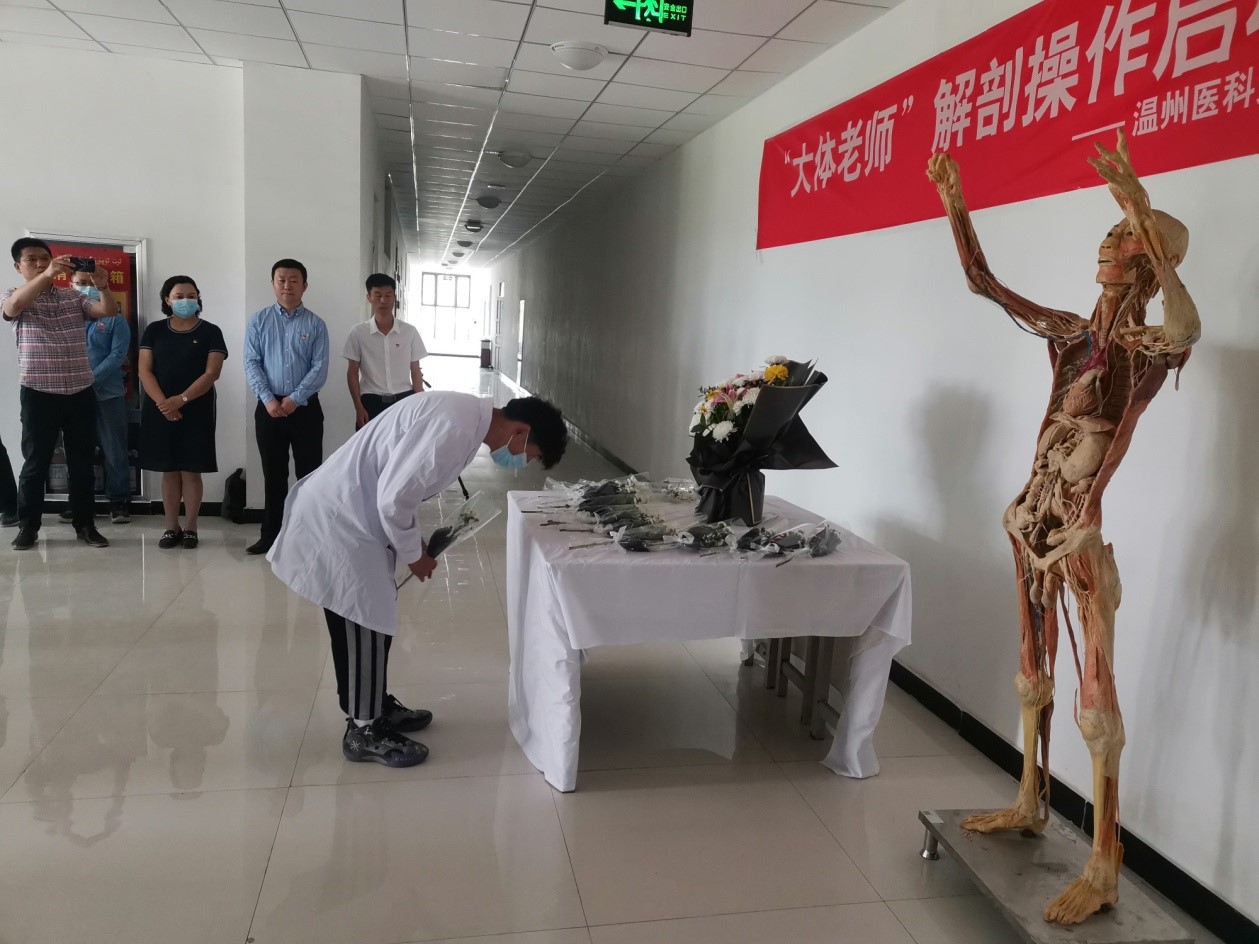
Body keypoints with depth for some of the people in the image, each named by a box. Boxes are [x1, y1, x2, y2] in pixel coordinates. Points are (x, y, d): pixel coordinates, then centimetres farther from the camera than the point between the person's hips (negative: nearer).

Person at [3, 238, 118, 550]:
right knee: (35, 463, 4)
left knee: (82, 463, 8)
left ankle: (84, 525, 16)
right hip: (38, 394, -3)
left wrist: (103, 286, -24)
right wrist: (48, 275, -35)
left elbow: (109, 310, -2)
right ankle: (28, 527, 15)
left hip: (81, 393, 3)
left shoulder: (74, 297, 11)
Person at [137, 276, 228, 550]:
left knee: (191, 471, 1)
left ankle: (190, 528, 9)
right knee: (169, 471, 6)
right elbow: (144, 370, 0)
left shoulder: (210, 332, 0)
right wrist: (163, 403, -14)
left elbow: (211, 373, -8)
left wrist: (182, 399, -18)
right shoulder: (154, 331, 7)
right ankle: (171, 527, 14)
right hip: (160, 411, 2)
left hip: (196, 411, -2)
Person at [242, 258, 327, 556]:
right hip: (269, 408, 1)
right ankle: (271, 534, 16)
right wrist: (268, 400, -12)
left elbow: (320, 368, -5)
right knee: (273, 474, 8)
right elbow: (251, 364, 0)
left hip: (305, 408, -1)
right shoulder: (258, 321, 6)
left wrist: (294, 399, -14)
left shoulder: (316, 324, 2)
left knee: (309, 472, 2)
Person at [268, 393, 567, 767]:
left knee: (373, 618, 19)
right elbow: (393, 498, -25)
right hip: (337, 518, -10)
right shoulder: (454, 427, -26)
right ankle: (363, 731, 16)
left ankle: (376, 706, 34)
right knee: (362, 625, 1)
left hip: (348, 510, 10)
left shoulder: (464, 414, 7)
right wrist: (413, 554, -9)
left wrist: (415, 541, 13)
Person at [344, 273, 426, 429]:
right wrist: (358, 408, -5)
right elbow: (352, 372, 3)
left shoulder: (410, 331, 3)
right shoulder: (358, 332, 0)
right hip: (371, 403, -1)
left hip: (404, 401, 1)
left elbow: (416, 372, 7)